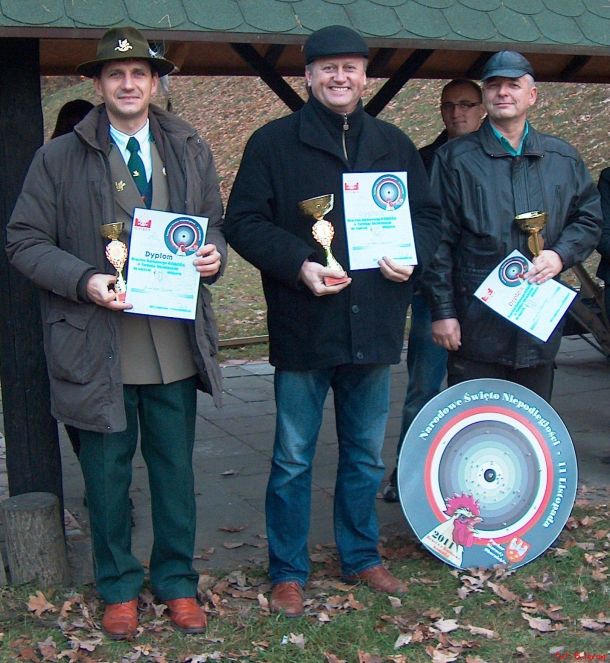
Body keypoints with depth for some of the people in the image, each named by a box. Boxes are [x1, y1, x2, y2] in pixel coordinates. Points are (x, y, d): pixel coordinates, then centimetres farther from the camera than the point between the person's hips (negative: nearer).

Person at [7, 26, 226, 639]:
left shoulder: (189, 151, 10)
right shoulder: (59, 158, 0)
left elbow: (214, 225, 18)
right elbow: (25, 242, -1)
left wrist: (212, 254, -6)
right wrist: (85, 281, -17)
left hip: (175, 344, 2)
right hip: (97, 346, -2)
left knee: (175, 472, 13)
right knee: (107, 477, 10)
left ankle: (177, 583, 31)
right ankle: (118, 589, 30)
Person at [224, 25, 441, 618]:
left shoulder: (394, 145, 11)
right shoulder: (274, 143, -1)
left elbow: (428, 214, 16)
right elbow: (242, 222, -6)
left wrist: (412, 254, -6)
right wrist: (298, 264, -20)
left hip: (374, 326, 4)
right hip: (302, 328, -4)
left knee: (365, 454, 17)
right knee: (293, 458, 5)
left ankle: (361, 557, 34)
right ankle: (287, 572, 20)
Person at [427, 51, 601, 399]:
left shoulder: (563, 158, 11)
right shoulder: (455, 158, 1)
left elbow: (589, 218, 15)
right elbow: (440, 240, -2)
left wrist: (561, 255, -6)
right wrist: (442, 311, -6)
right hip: (476, 327, -3)